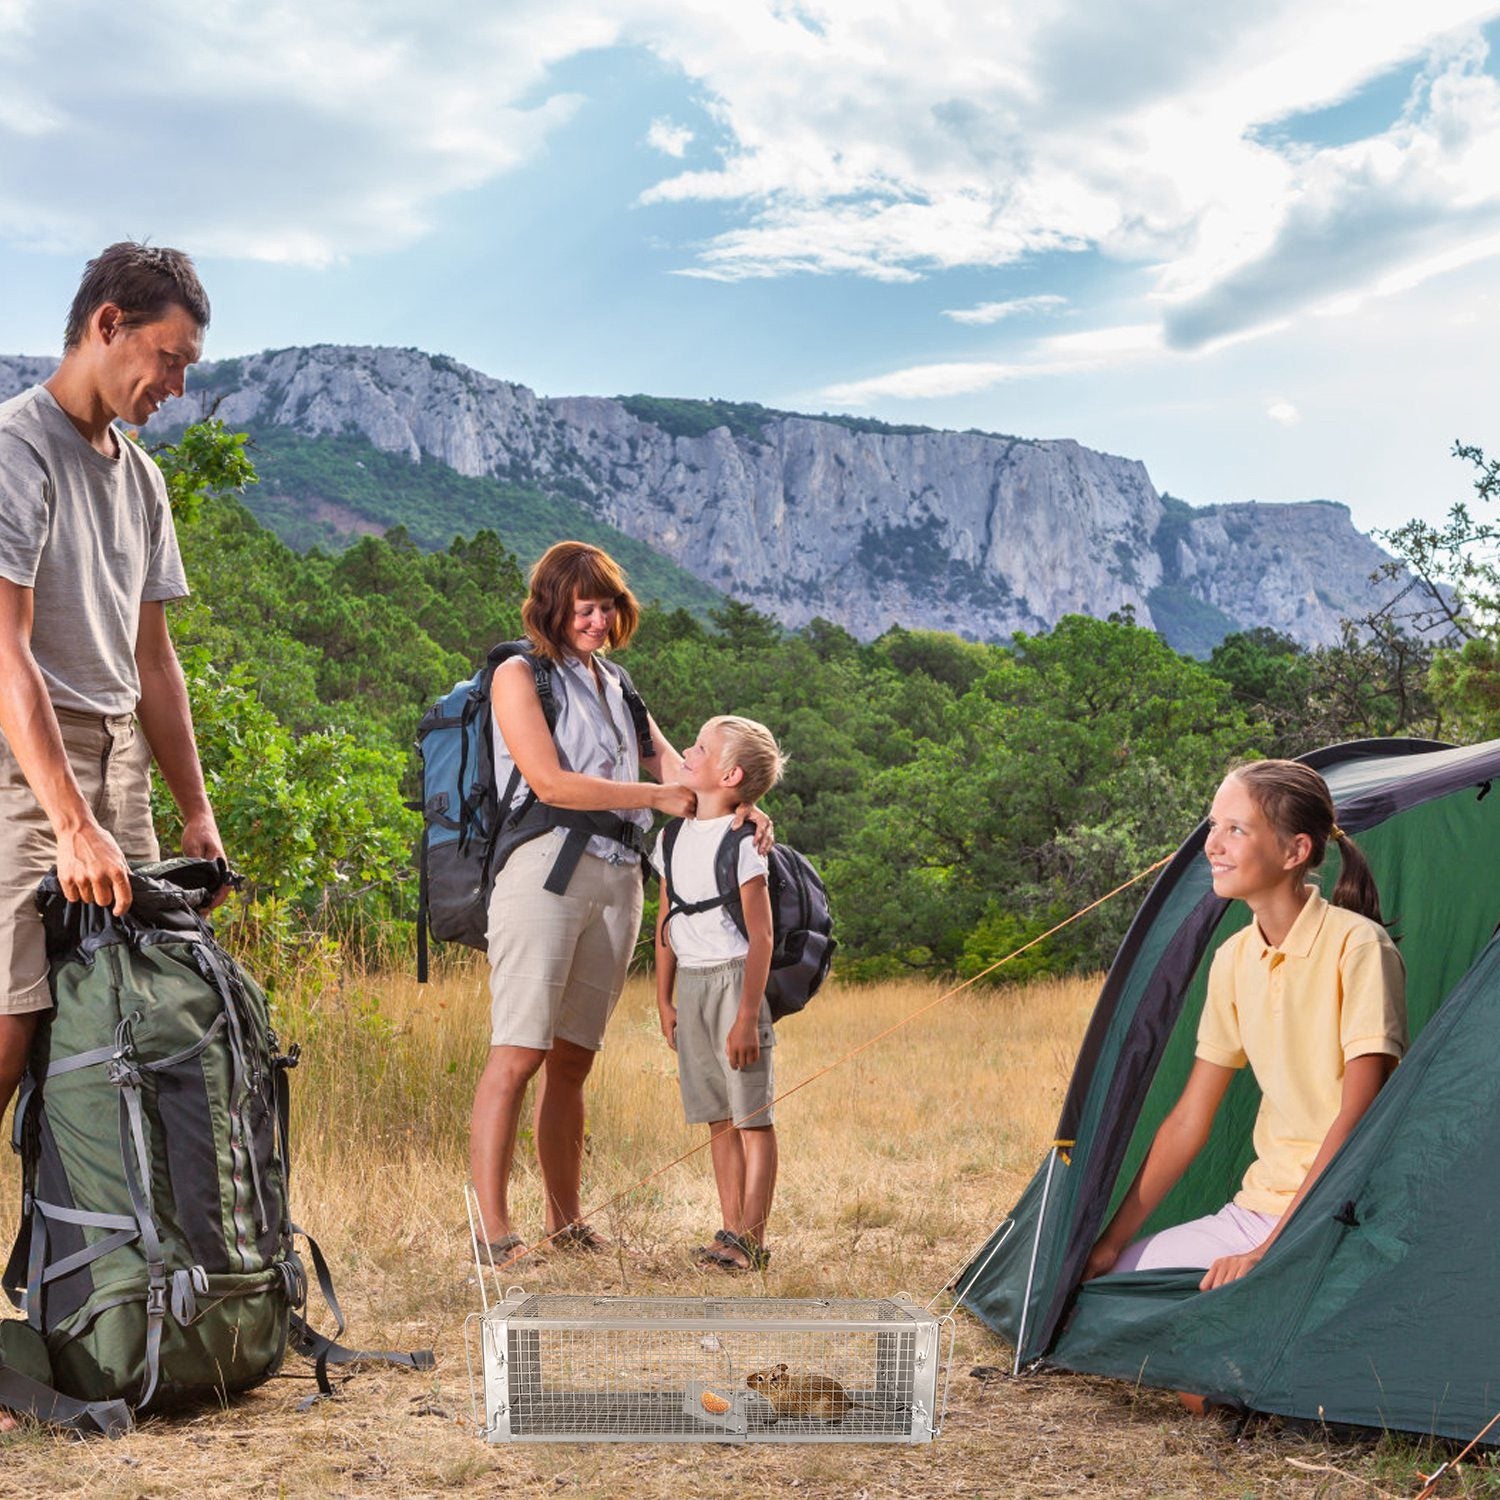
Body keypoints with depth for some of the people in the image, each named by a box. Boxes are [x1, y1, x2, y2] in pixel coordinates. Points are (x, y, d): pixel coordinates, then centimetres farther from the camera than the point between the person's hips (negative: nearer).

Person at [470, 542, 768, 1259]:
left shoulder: (616, 685, 22)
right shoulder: (520, 675, 2)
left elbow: (674, 765, 18)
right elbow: (549, 782, -10)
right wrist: (655, 796, -7)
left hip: (617, 879, 6)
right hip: (545, 866, -6)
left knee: (573, 1059, 9)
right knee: (518, 1053, -11)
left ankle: (566, 1222, 15)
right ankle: (492, 1231, -10)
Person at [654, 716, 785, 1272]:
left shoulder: (742, 840, -10)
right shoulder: (673, 836, 11)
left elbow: (761, 935, -13)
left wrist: (748, 1015, -16)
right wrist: (664, 999, 14)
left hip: (734, 977, -7)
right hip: (689, 982, 7)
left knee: (752, 1113, -2)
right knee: (718, 1117, 10)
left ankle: (752, 1237, 0)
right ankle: (731, 1228, 15)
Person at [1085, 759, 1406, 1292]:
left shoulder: (1357, 946, -15)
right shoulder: (1234, 959, 7)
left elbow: (1357, 1114, -20)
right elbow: (1188, 1120, 10)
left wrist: (1268, 1253, -23)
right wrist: (1112, 1242, 6)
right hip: (1254, 1209, 7)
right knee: (1103, 1288, 1)